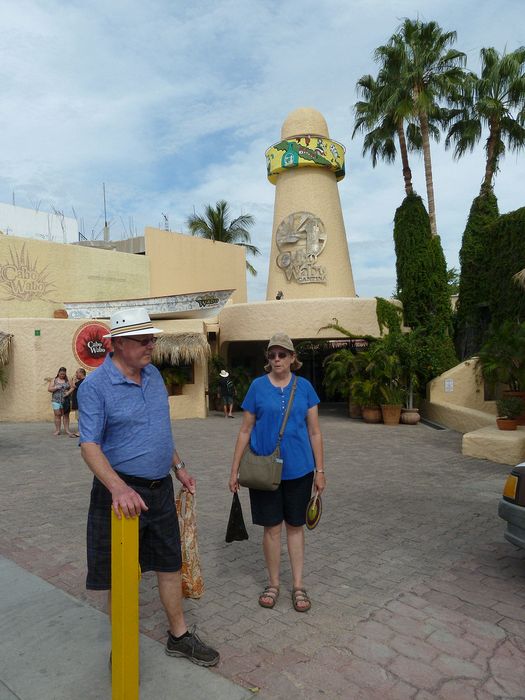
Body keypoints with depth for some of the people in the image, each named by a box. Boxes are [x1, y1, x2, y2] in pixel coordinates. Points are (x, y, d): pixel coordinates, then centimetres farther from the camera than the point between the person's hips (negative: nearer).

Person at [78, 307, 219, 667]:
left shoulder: (153, 374, 5)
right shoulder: (95, 386, -15)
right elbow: (89, 445, -21)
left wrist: (179, 466, 17)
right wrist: (118, 487, -34)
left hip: (161, 489, 6)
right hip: (122, 493, -6)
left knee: (171, 564, 17)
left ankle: (179, 636, 36)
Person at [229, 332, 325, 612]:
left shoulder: (304, 387, 0)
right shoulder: (258, 386, -3)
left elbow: (314, 431, 3)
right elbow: (245, 430, 1)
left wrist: (320, 470, 2)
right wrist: (235, 469, 0)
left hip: (298, 469, 1)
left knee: (295, 526, 11)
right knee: (272, 528, 9)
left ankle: (298, 585, 25)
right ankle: (273, 583, 28)